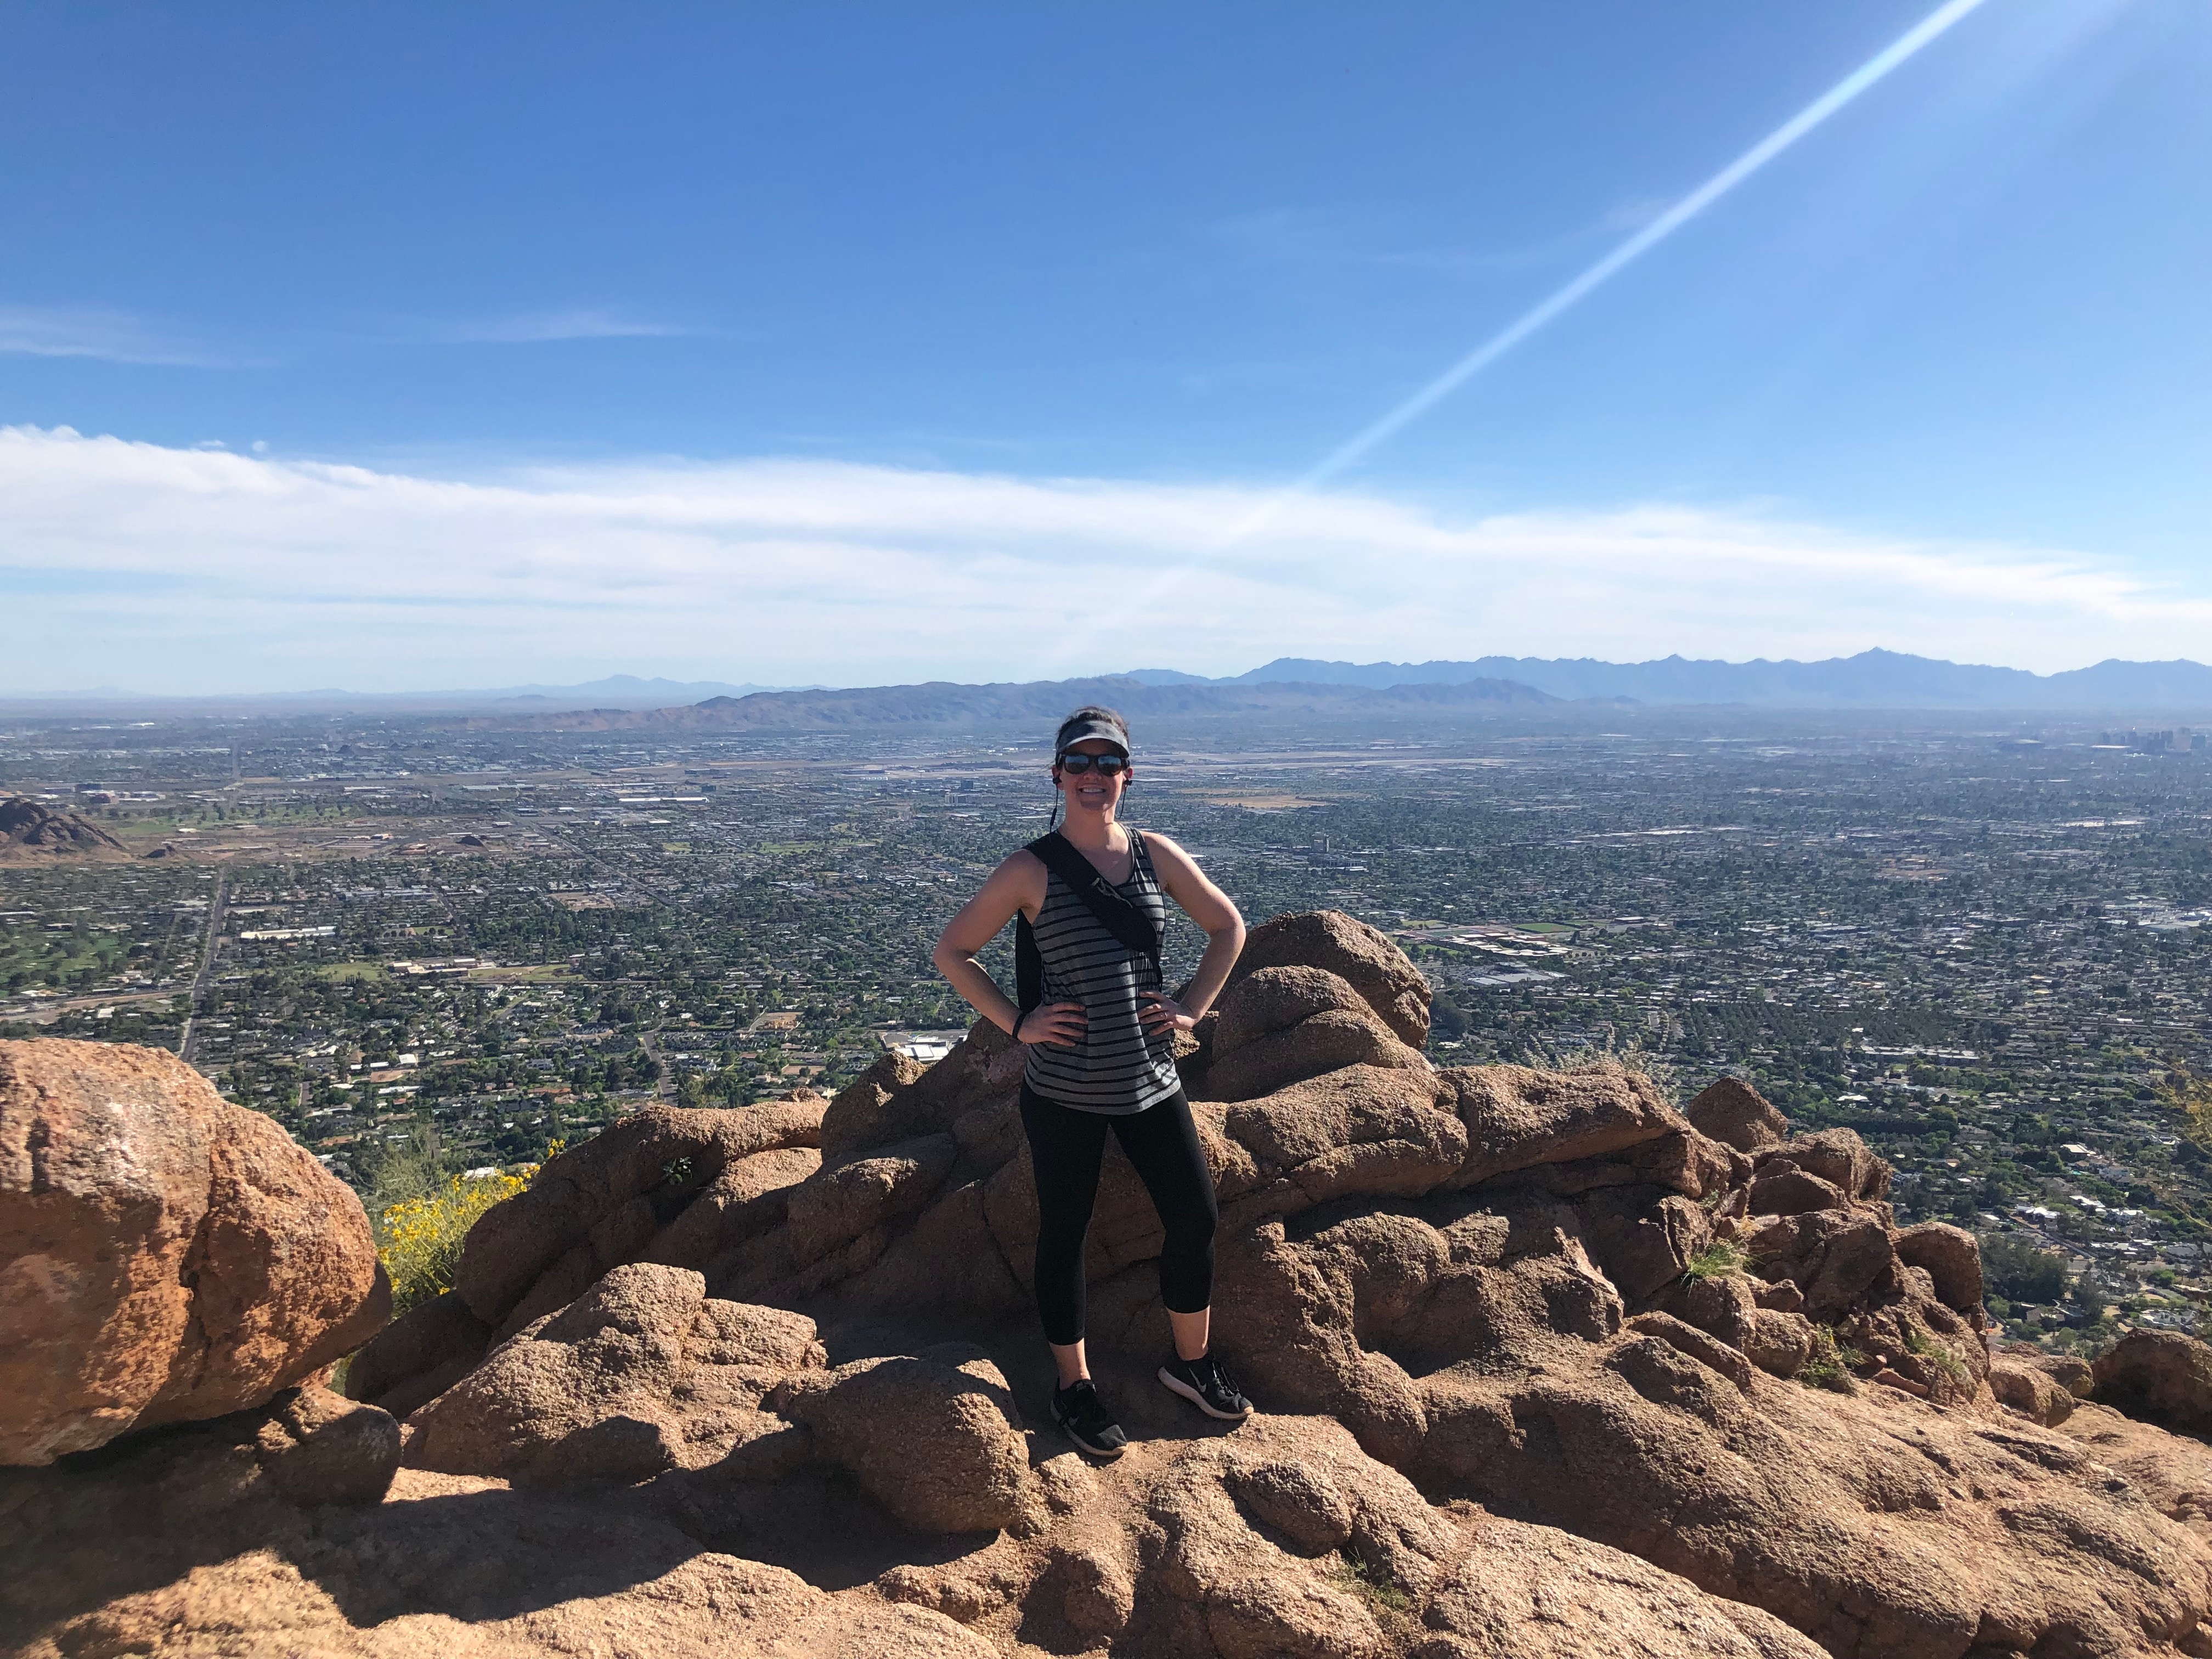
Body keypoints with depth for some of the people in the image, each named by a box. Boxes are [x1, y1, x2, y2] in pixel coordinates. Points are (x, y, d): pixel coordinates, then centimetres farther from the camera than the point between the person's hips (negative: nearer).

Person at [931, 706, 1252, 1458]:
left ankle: (1192, 1362, 33)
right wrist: (1016, 1024, -9)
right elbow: (951, 952, -3)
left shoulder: (1155, 855, 1)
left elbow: (1228, 926, 13)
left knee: (1196, 1217, 9)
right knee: (1063, 1234, 8)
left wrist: (1192, 1008, 4)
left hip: (1151, 1080, 4)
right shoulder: (1032, 871, -9)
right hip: (1063, 1090, -4)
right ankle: (1074, 1388, 28)